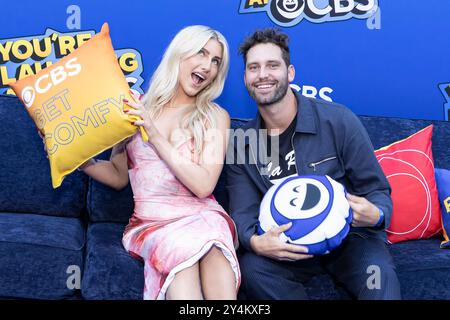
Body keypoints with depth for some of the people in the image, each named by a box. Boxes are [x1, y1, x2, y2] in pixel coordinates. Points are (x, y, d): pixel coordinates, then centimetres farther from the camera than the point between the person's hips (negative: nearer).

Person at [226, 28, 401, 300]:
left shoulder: (339, 121, -8)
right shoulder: (242, 144, 2)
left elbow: (377, 191, -3)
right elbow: (243, 213, -4)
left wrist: (375, 215, -28)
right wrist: (255, 241, -27)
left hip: (350, 237, -3)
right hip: (286, 244, 4)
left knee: (379, 274, -35)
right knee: (251, 266, -28)